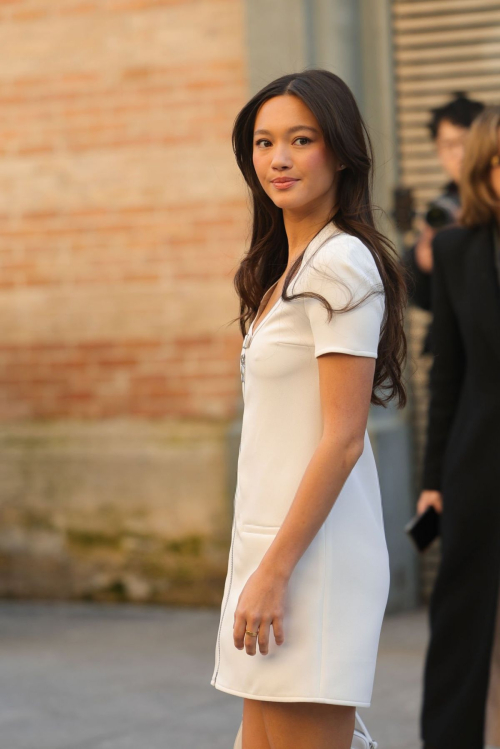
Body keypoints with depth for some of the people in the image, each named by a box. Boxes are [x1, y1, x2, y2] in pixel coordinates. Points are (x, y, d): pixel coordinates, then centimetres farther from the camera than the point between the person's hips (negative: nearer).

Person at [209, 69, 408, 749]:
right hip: (270, 541, 9)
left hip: (311, 552, -9)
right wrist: (260, 566, 17)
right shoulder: (286, 267, 17)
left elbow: (343, 439, -17)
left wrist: (275, 571, -18)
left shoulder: (341, 265, -12)